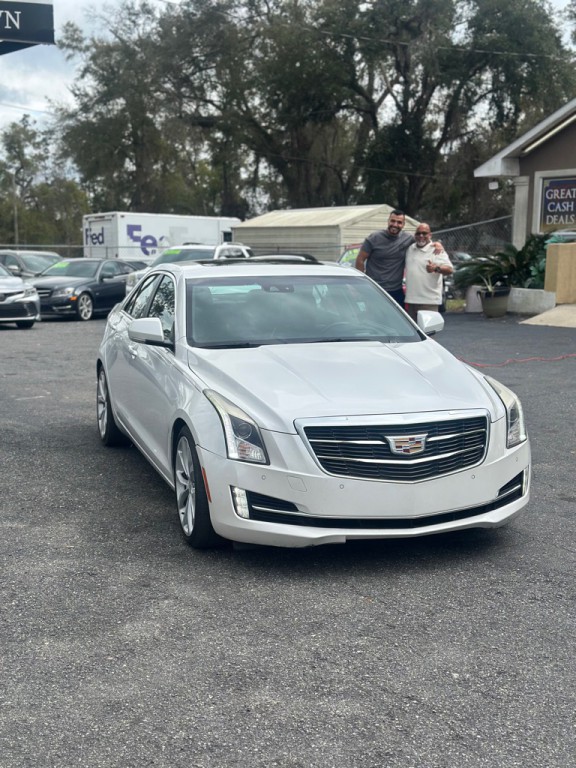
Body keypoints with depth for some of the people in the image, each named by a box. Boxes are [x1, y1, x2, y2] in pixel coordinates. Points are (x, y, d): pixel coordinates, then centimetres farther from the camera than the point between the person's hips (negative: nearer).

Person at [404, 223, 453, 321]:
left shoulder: (437, 250, -6)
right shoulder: (410, 249, 14)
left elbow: (449, 269, -18)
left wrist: (436, 268, -38)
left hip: (429, 301, -7)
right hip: (410, 300, 7)